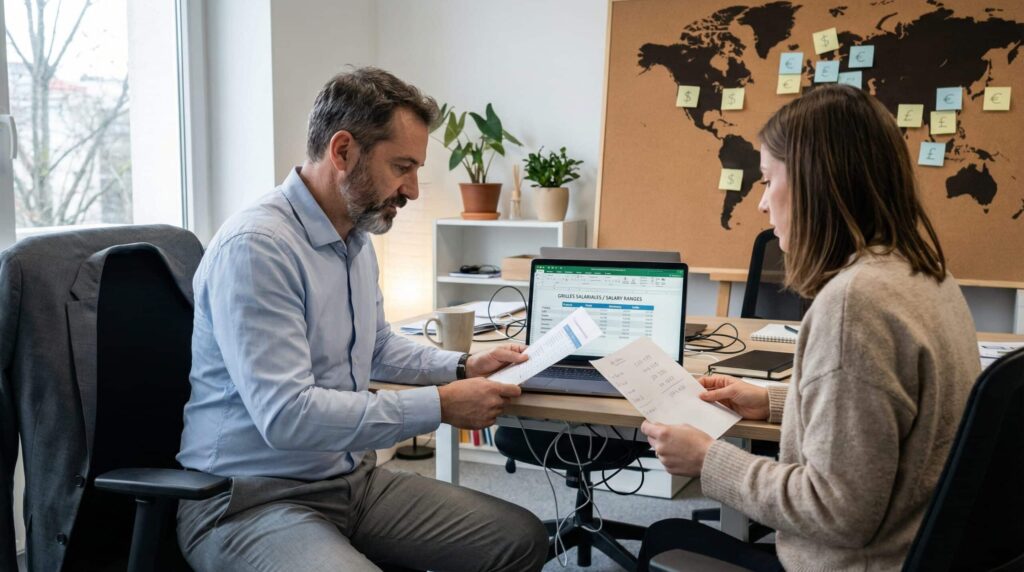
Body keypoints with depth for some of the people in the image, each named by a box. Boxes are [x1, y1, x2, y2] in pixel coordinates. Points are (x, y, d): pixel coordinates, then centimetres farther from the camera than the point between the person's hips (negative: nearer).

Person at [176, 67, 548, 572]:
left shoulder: (357, 239, 9)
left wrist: (463, 366, 10)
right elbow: (286, 415, -27)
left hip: (353, 478, 9)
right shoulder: (255, 247, -20)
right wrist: (441, 405, -22)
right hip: (253, 499, -9)